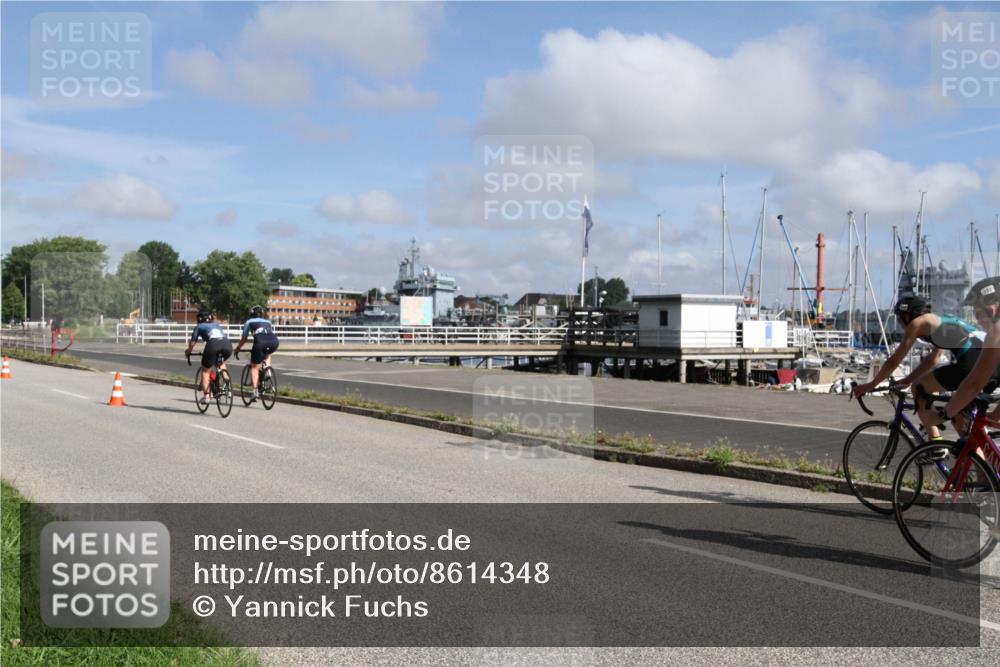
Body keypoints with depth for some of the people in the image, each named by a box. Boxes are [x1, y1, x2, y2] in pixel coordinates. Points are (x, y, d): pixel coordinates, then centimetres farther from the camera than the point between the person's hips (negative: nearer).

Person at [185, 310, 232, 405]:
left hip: (213, 344, -4)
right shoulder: (217, 325, 37)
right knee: (222, 363, 34)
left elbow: (192, 343, 23)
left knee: (205, 370, 15)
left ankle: (206, 396, 9)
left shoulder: (199, 326, 26)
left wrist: (188, 352, 44)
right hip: (228, 345, 4)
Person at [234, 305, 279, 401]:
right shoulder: (268, 322, 36)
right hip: (274, 341, 3)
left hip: (260, 342, -3)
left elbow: (244, 338, 29)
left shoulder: (249, 322, 27)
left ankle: (255, 391, -2)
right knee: (267, 355, 38)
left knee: (254, 366, 11)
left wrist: (238, 348, 44)